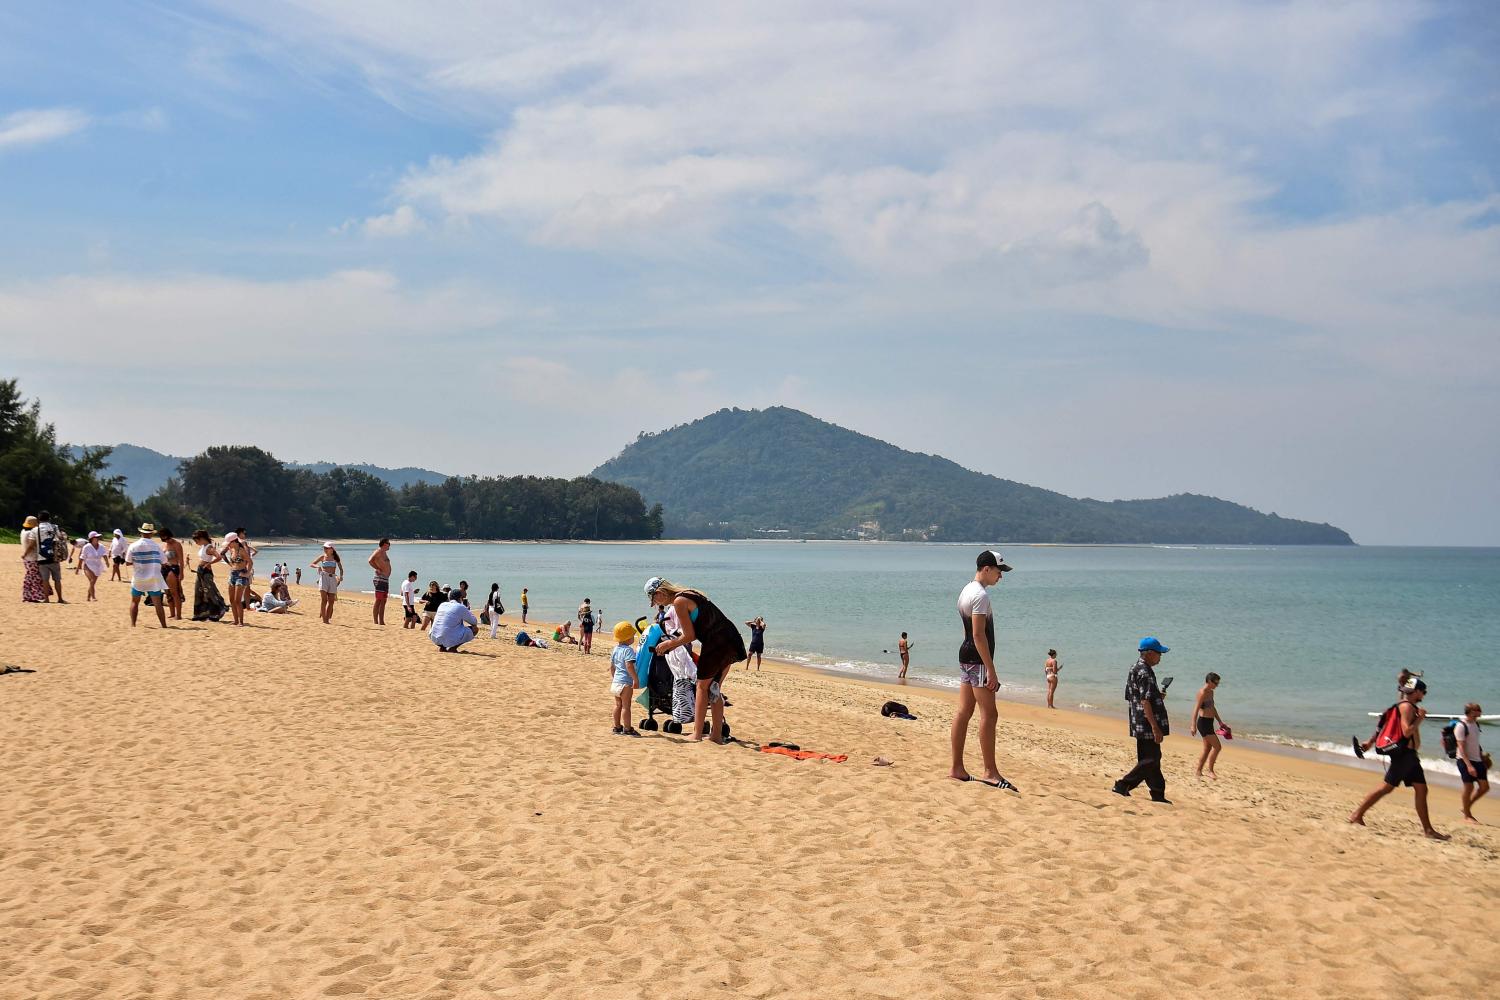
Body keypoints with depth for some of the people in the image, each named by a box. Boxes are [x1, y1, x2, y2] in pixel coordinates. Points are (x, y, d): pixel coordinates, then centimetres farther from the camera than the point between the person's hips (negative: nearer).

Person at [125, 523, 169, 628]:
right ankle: (164, 626, -1)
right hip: (154, 579, 0)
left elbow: (128, 563, 0)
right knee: (158, 603, 2)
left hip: (138, 579, 0)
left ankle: (132, 624, 8)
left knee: (134, 601, 15)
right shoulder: (156, 546, -5)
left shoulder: (133, 545, -4)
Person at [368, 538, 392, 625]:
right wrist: (378, 569, -16)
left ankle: (381, 622, 13)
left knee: (383, 601, 10)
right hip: (380, 578, -10)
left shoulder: (384, 553, 19)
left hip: (386, 579, 10)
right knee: (378, 601, -9)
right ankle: (376, 622, -9)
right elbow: (370, 560, -23)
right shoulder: (379, 551, -9)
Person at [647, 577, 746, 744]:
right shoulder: (690, 594, 20)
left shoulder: (679, 602, -8)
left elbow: (690, 636, -8)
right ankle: (717, 735, 17)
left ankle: (697, 734, 8)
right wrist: (672, 643, 22)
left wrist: (668, 645, 5)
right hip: (732, 642, 9)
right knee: (714, 688, 16)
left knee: (702, 687, 5)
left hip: (716, 644, -9)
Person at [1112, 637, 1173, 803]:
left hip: (1140, 725, 10)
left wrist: (1158, 697, 20)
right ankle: (1123, 785, -2)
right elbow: (1145, 702, -23)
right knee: (1150, 760, -5)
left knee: (1152, 759, 13)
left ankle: (1158, 794, 16)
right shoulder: (1144, 672, -17)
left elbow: (1130, 698, 21)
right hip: (1147, 725, -10)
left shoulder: (1135, 669, 14)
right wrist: (1155, 727, -24)